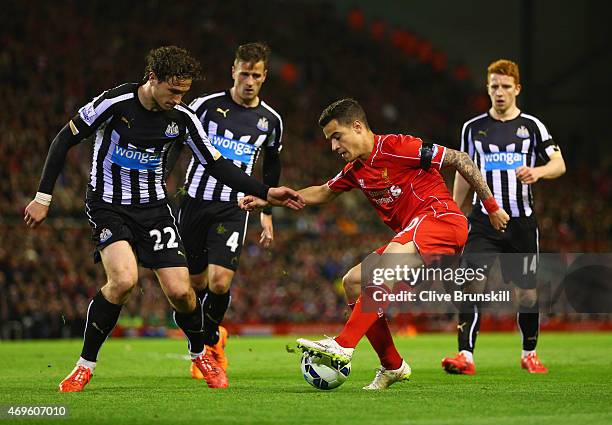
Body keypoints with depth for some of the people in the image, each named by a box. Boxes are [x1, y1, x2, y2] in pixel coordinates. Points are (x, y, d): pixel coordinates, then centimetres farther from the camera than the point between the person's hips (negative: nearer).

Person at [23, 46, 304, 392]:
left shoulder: (183, 118, -7)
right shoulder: (115, 103, -18)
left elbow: (216, 164, 2)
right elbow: (65, 140, -8)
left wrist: (266, 193, -7)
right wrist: (43, 197, -8)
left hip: (153, 207, 3)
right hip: (108, 205, -3)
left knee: (180, 290, -9)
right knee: (124, 280, -27)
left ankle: (201, 354, 23)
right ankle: (85, 366, -9)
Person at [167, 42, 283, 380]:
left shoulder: (270, 120, 6)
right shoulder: (206, 105, -2)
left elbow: (271, 169, 21)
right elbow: (173, 146, 3)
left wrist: (267, 214, 20)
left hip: (233, 208, 0)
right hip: (194, 200, 0)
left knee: (219, 282, -15)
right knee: (196, 282, 5)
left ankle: (210, 337, 14)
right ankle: (205, 347, 27)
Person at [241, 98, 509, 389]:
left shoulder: (396, 147, -11)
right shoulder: (356, 171, 14)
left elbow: (460, 160, -9)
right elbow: (322, 193, 33)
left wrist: (492, 207, -7)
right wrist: (269, 199, 24)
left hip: (442, 217, -9)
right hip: (411, 237, 9)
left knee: (388, 262, -32)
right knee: (353, 282, 1)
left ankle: (343, 346, -40)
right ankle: (392, 366, 6)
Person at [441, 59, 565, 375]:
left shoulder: (532, 126, 4)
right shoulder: (473, 128, 8)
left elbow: (559, 164, 2)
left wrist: (539, 171, -20)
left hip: (522, 222, 0)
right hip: (484, 221, 0)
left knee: (526, 291, 4)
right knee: (474, 284, -17)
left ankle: (529, 355, 24)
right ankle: (466, 356, -22)